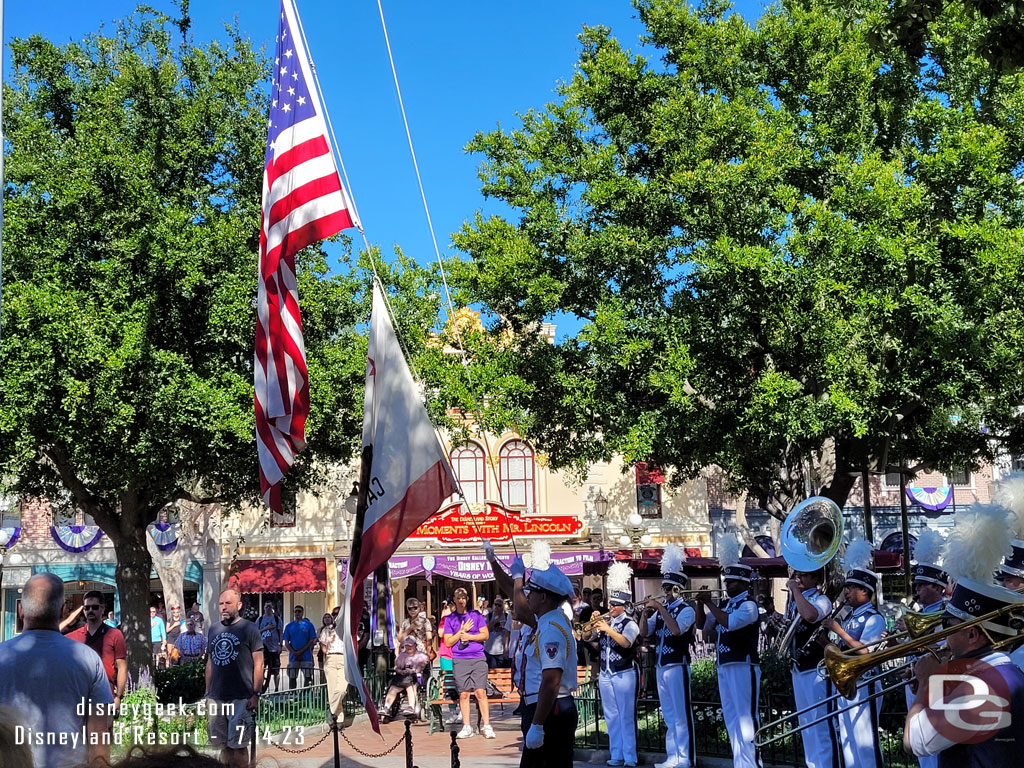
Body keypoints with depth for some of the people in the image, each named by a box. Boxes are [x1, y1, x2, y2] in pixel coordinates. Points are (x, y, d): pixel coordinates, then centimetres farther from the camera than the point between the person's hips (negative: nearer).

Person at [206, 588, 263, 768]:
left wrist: (256, 694, -11)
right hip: (216, 698, 5)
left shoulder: (249, 629, -4)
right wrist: (207, 692, 14)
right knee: (223, 745, 11)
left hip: (240, 699, -5)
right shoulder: (213, 629, 12)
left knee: (238, 746, -3)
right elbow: (210, 662, 19)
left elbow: (258, 664, -5)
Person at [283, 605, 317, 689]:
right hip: (293, 657, 2)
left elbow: (312, 641, -2)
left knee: (307, 677, -2)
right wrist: (294, 653, -9)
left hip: (306, 656, -2)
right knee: (292, 677, 4)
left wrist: (301, 651, -11)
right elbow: (286, 643, 6)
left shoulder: (309, 625, 2)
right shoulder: (289, 626, 8)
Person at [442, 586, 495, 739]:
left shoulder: (476, 615, 11)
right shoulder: (450, 619, 11)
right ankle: (466, 727, 6)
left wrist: (468, 636, -5)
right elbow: (448, 642, 6)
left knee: (480, 691, -8)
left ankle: (486, 726, -6)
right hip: (459, 660, 1)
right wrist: (462, 631, -5)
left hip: (478, 659, -1)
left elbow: (485, 635, 7)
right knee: (463, 693, -1)